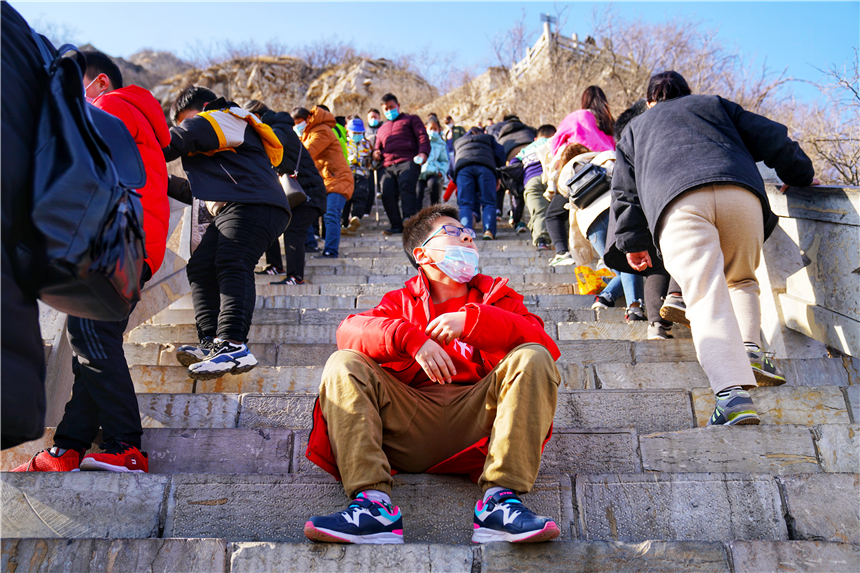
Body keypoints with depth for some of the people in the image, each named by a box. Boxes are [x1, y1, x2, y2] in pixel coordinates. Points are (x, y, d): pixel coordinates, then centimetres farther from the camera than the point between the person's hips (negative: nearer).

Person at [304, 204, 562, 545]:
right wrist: (412, 339, -20)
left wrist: (470, 320, -13)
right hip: (409, 426, 1)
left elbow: (544, 344, -2)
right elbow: (349, 330, -3)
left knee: (532, 359, -20)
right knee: (343, 365, -16)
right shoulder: (402, 301, 18)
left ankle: (501, 499, -31)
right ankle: (373, 504, -30)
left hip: (474, 420, 0)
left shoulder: (495, 295, 18)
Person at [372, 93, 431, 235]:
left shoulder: (411, 119, 22)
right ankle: (396, 225, -8)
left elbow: (423, 137, 8)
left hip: (408, 161, -5)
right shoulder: (382, 129, 36)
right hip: (388, 166, 5)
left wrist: (423, 153, -12)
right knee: (387, 193, -15)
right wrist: (375, 153, 14)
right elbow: (378, 147, 41)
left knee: (406, 186, -28)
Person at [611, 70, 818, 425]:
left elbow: (624, 193, 31)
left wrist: (632, 242, 37)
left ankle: (733, 392, -31)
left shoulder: (635, 128, 36)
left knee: (706, 298, -14)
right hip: (740, 192, 2)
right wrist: (801, 176, 41)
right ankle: (750, 350, 0)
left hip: (678, 201, -2)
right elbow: (773, 139, 27)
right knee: (741, 281, 23)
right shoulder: (715, 104, 36)